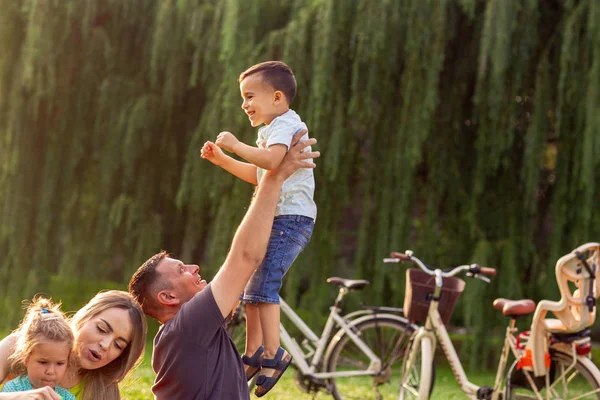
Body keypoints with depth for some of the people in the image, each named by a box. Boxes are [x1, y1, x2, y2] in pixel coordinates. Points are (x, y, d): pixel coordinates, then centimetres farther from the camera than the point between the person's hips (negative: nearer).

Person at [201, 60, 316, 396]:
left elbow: (272, 160, -33)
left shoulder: (285, 125, -13)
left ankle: (273, 353, -13)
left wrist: (236, 145, -23)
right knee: (252, 283, 11)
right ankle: (253, 355, 17)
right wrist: (221, 159, 17)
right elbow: (257, 175, 26)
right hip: (275, 219, 11)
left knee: (262, 282, -18)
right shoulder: (270, 129, 20)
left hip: (291, 218, -11)